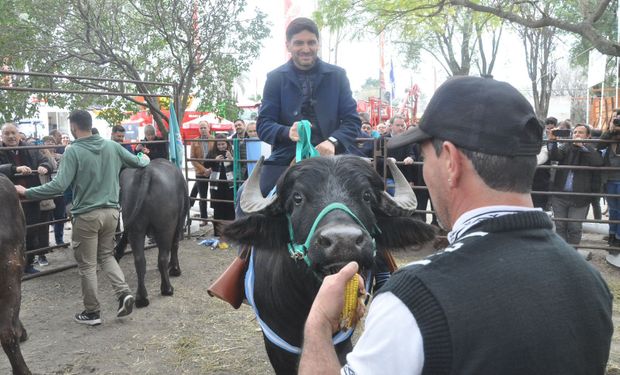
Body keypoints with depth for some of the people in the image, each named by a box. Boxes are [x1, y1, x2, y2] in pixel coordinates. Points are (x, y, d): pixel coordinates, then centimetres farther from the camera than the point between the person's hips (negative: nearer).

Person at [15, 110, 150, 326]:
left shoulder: (73, 151, -13)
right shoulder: (112, 146, 2)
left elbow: (59, 186, -18)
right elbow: (138, 163, 12)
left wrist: (26, 192, -6)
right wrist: (145, 159, 36)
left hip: (87, 215, -5)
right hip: (111, 211, 5)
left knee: (87, 265, 9)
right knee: (106, 255, 22)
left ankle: (92, 312, 19)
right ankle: (124, 292, 5)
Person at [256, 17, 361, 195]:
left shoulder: (337, 75, 7)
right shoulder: (275, 78, 7)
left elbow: (352, 120, 5)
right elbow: (263, 125, 2)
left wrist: (333, 141, -17)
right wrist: (288, 132, -22)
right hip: (285, 162, 0)